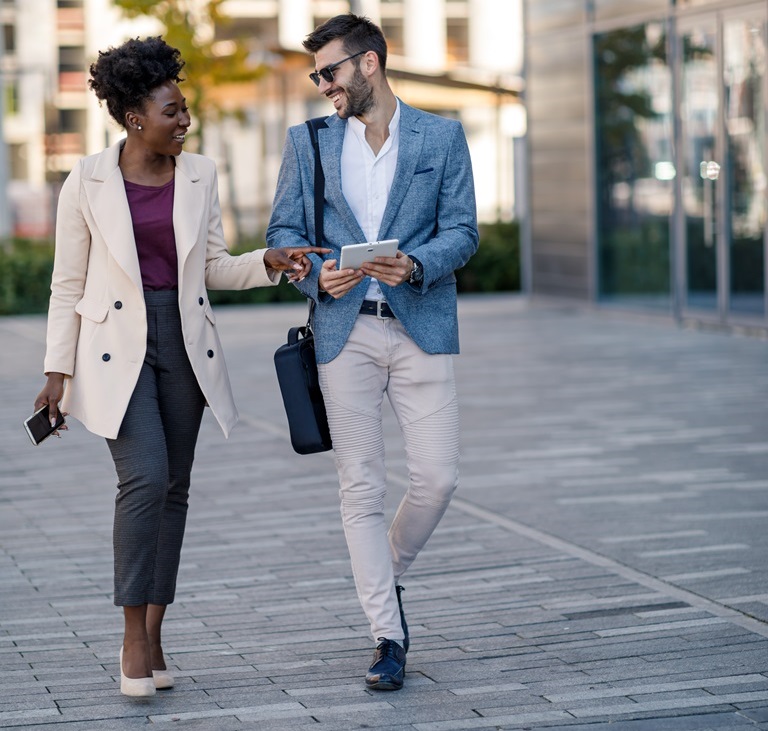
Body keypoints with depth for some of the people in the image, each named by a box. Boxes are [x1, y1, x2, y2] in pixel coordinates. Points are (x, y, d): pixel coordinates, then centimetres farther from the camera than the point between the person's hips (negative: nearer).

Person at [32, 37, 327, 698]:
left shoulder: (200, 176, 5)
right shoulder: (89, 183, -5)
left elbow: (215, 267, 11)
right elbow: (68, 283, 0)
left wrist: (271, 262, -8)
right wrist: (58, 371, -2)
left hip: (184, 341, 4)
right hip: (117, 344, -4)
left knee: (174, 487, 6)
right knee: (145, 480, -18)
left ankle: (153, 636, 16)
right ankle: (134, 635, -5)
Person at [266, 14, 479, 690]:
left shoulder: (442, 137, 6)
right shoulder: (308, 142, 11)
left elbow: (462, 230, 2)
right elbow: (284, 231, 10)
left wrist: (415, 265, -17)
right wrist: (317, 274, -10)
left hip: (421, 327, -1)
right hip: (345, 331, 1)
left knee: (438, 476, -5)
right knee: (361, 487, -1)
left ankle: (388, 574, 24)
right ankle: (388, 635, 4)